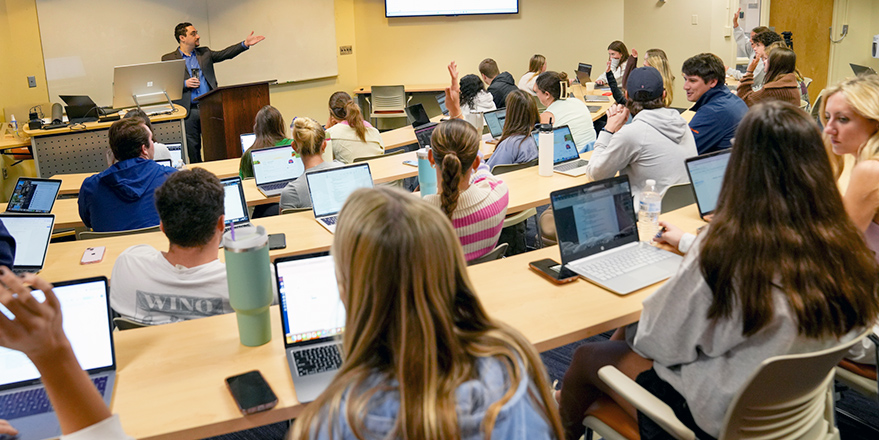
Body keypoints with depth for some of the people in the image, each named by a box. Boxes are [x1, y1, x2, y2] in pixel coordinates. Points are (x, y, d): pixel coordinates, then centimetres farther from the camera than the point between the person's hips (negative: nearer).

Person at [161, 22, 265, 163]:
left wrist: (245, 44, -3)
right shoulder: (168, 59, 5)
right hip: (189, 111, -2)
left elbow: (225, 54, 8)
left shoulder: (204, 53, 16)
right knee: (193, 149, 1)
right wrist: (184, 84, -12)